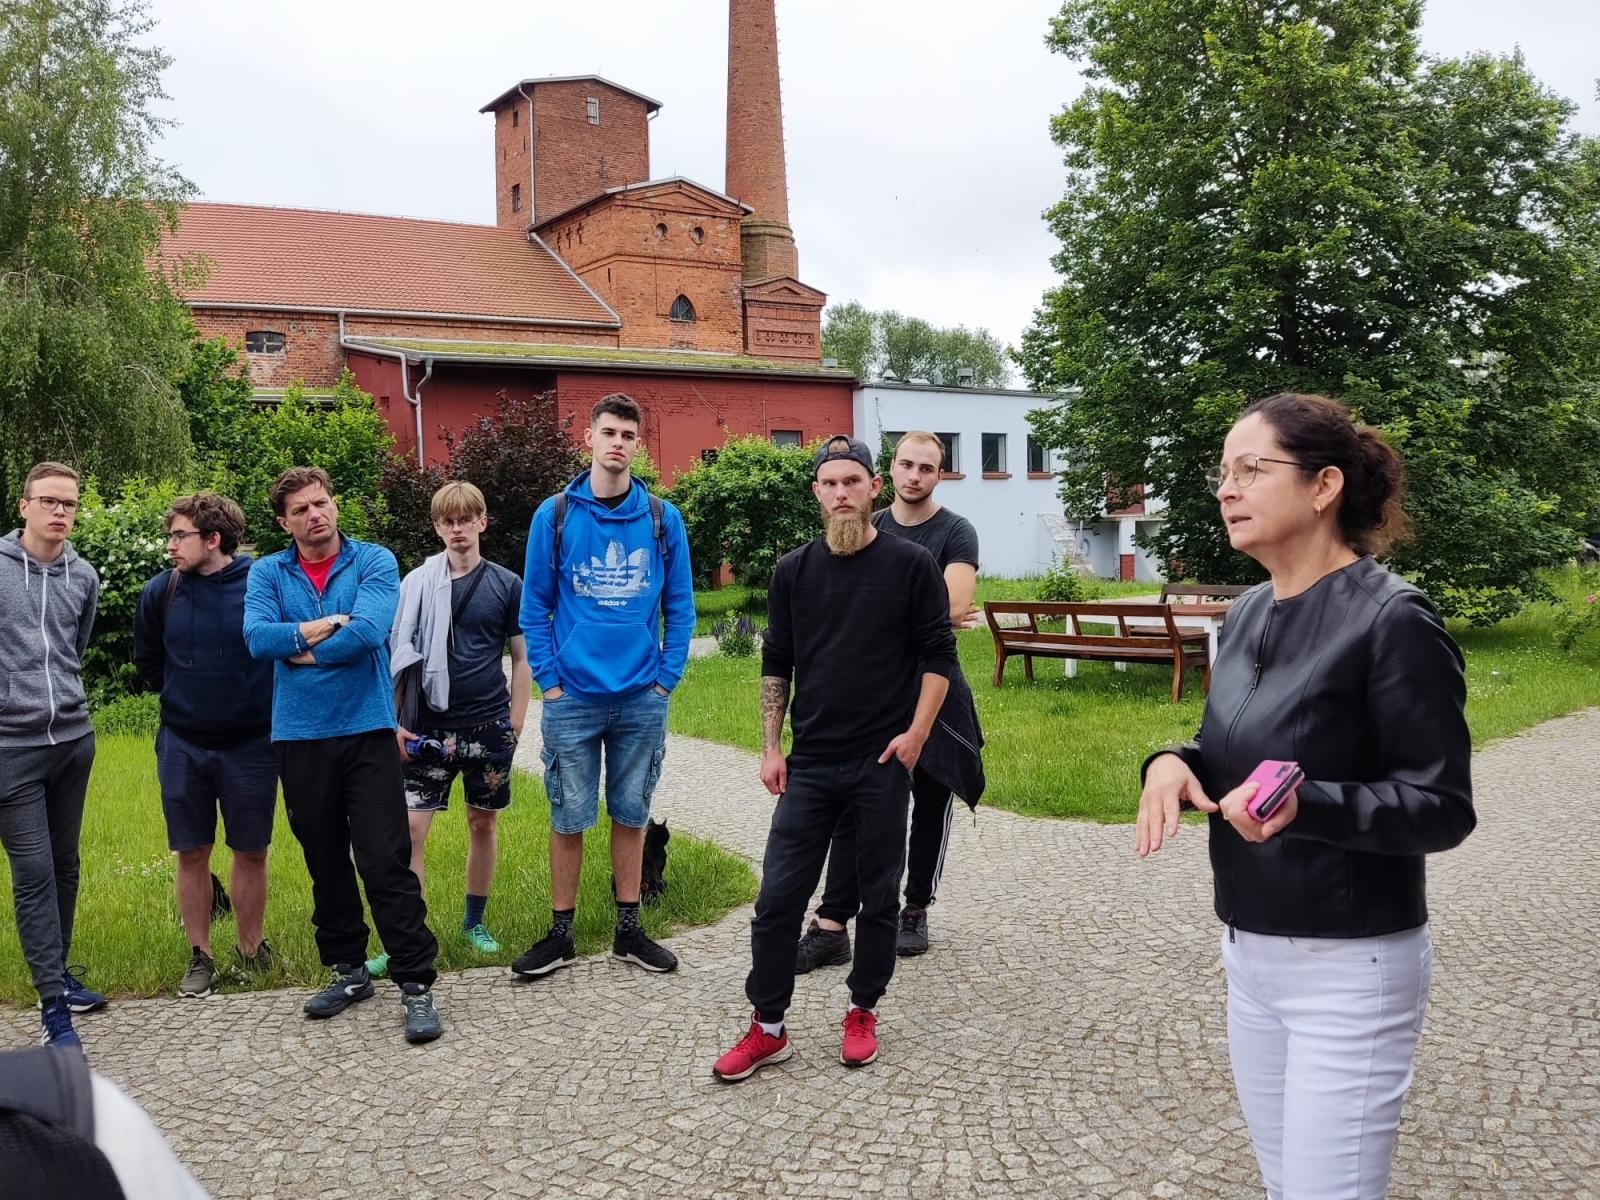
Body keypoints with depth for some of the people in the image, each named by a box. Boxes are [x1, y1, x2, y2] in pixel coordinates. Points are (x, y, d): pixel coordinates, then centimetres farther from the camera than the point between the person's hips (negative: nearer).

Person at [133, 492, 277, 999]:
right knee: (192, 854, 9)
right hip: (182, 747, 3)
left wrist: (261, 704, 1)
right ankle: (200, 955, 21)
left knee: (251, 852, 9)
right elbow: (147, 660, 13)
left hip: (250, 745, -2)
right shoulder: (161, 591, -3)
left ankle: (251, 947, 26)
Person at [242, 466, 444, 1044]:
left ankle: (416, 984, 1)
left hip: (366, 732, -3)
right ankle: (349, 970, 29)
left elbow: (369, 632, -18)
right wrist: (331, 625, -13)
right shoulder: (268, 573, 6)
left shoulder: (374, 562, -2)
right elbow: (257, 637, -11)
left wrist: (300, 649, -7)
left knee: (385, 861, -6)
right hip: (299, 738, 3)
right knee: (325, 861, 14)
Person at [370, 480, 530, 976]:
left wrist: (515, 724, -1)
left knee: (483, 824, 11)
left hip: (488, 727, 0)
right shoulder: (417, 584, 2)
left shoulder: (506, 585, 1)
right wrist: (394, 722, -2)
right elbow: (398, 658, 5)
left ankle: (475, 922, 28)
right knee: (409, 830, -5)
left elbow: (522, 658, 5)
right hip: (429, 729, 0)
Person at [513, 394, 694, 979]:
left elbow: (680, 608, 4)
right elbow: (535, 607, 0)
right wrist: (549, 683, -6)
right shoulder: (555, 515, -2)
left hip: (643, 699, 1)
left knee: (632, 814, 12)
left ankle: (629, 930, 25)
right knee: (569, 818, 7)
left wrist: (666, 679, -2)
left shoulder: (663, 519, 1)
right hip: (573, 697, -1)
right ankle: (561, 934, 21)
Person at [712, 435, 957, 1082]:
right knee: (778, 897, 1)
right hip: (810, 763, 2)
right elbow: (776, 664, 10)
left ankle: (863, 1012, 27)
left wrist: (915, 734, -10)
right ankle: (767, 1027, 14)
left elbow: (938, 656, -1)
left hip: (884, 762, -2)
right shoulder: (794, 570, 4)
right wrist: (770, 747, 4)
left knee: (879, 896, 9)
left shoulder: (911, 564, -4)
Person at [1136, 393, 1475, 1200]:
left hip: (1348, 966, -7)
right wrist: (1176, 761, -8)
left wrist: (1308, 804, -33)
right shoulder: (1248, 613, 5)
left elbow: (1443, 808, -16)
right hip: (1249, 950, 8)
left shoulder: (1391, 620, -17)